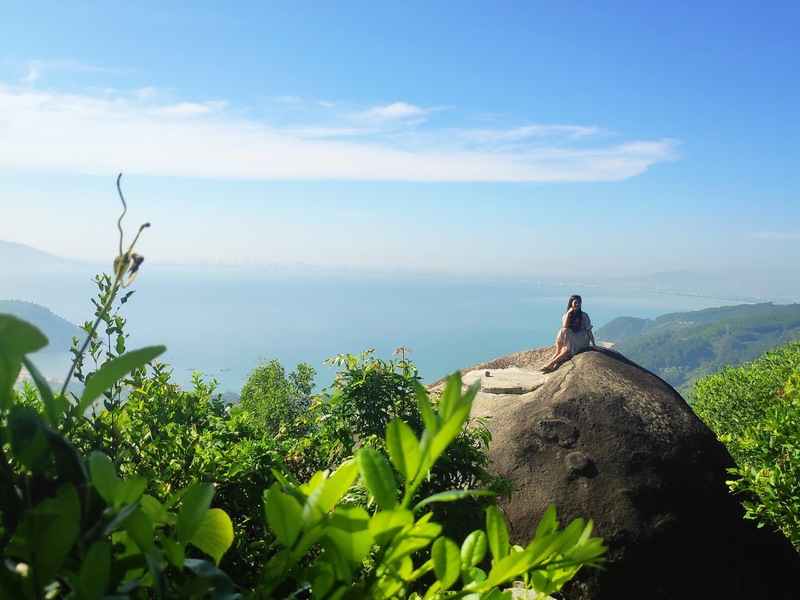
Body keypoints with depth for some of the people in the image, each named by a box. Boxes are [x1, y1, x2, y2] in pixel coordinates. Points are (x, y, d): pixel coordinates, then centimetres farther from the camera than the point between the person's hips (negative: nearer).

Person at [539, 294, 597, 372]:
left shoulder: (584, 316, 2)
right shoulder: (565, 316, 8)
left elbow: (589, 330, 0)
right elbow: (565, 327, -11)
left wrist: (593, 344, -9)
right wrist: (568, 313, -16)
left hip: (582, 341, -2)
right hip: (570, 340, 2)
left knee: (567, 348, -33)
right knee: (563, 331, -31)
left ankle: (551, 363, -36)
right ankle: (558, 354, -32)